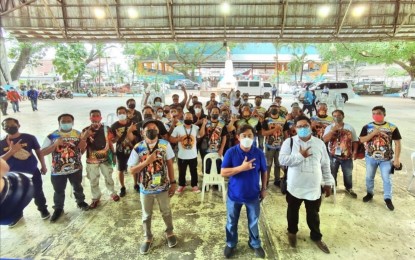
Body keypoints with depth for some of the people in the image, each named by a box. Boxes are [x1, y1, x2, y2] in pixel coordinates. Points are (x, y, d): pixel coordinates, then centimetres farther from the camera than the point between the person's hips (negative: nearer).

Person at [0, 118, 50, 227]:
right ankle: (17, 214, 40)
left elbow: (38, 151, 1)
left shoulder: (29, 138, -9)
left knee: (38, 193, 14)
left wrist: (43, 166, 3)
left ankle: (43, 209, 37)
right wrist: (11, 151, -24)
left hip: (32, 172, -1)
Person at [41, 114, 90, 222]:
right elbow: (42, 152, -13)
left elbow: (82, 151, 5)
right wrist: (55, 144, -28)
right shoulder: (52, 136, -11)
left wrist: (83, 146, -19)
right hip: (58, 170, -1)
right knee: (59, 191, 15)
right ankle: (58, 209, 37)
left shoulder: (78, 134, -4)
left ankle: (80, 202, 46)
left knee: (78, 187, 22)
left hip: (76, 169, 2)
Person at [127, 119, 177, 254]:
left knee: (166, 212, 20)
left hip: (163, 187, 0)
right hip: (146, 189, 0)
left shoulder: (165, 145, -12)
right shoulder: (138, 148, -15)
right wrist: (146, 161, -26)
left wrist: (173, 183, -4)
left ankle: (169, 233, 46)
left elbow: (169, 164, -4)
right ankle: (148, 238, 42)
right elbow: (132, 170, -12)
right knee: (146, 215, 19)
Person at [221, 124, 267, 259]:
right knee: (231, 222, 17)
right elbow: (223, 172, -18)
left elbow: (264, 172, 4)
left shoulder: (259, 153, -10)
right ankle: (231, 244, 40)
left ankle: (255, 244, 43)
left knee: (253, 222, 19)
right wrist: (242, 167, -27)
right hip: (234, 195, -1)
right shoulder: (231, 152, -15)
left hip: (253, 195, 1)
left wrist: (264, 188, 5)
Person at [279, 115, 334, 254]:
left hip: (314, 187, 1)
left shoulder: (319, 143, 0)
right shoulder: (289, 142, -7)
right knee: (293, 211, 18)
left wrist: (328, 183, 6)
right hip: (294, 186, -1)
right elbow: (282, 160, -18)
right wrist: (300, 155, -20)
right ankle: (292, 232, 43)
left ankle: (316, 237, 39)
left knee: (313, 214, 17)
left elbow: (325, 165, 6)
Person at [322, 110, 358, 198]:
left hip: (347, 155, 1)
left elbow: (355, 141, 5)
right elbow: (325, 140, -17)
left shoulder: (350, 127, 2)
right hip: (333, 155, -1)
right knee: (332, 174, 11)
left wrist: (354, 152, -4)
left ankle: (349, 189, 35)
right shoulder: (329, 127, -4)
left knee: (348, 174, 14)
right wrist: (333, 130, -23)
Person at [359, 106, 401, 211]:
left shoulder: (392, 127, -7)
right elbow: (362, 140, -9)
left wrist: (397, 159, -9)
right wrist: (373, 133, -22)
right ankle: (370, 193, 35)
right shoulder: (367, 127, -4)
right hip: (371, 157, 2)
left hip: (386, 159, -1)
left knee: (387, 179, 4)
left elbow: (397, 143, -5)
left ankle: (388, 198, 19)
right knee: (369, 177, 15)